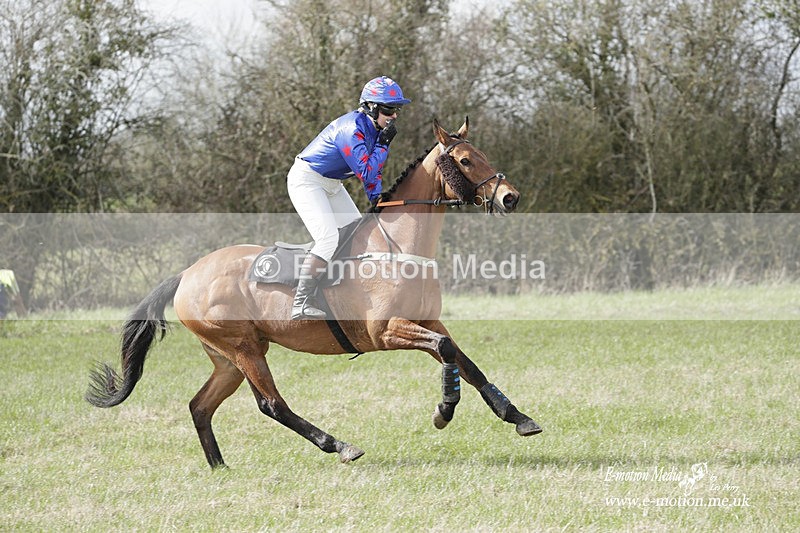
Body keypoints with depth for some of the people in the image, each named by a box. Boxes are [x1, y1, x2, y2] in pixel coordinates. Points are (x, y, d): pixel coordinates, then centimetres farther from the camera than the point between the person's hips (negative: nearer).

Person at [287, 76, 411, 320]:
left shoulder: (375, 127, 1)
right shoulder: (352, 130, -28)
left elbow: (374, 171, 10)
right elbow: (366, 173, -31)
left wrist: (378, 200, -3)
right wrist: (384, 144, -26)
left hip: (331, 185, 10)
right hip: (306, 180, -10)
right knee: (329, 238, -23)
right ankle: (301, 304, -25)